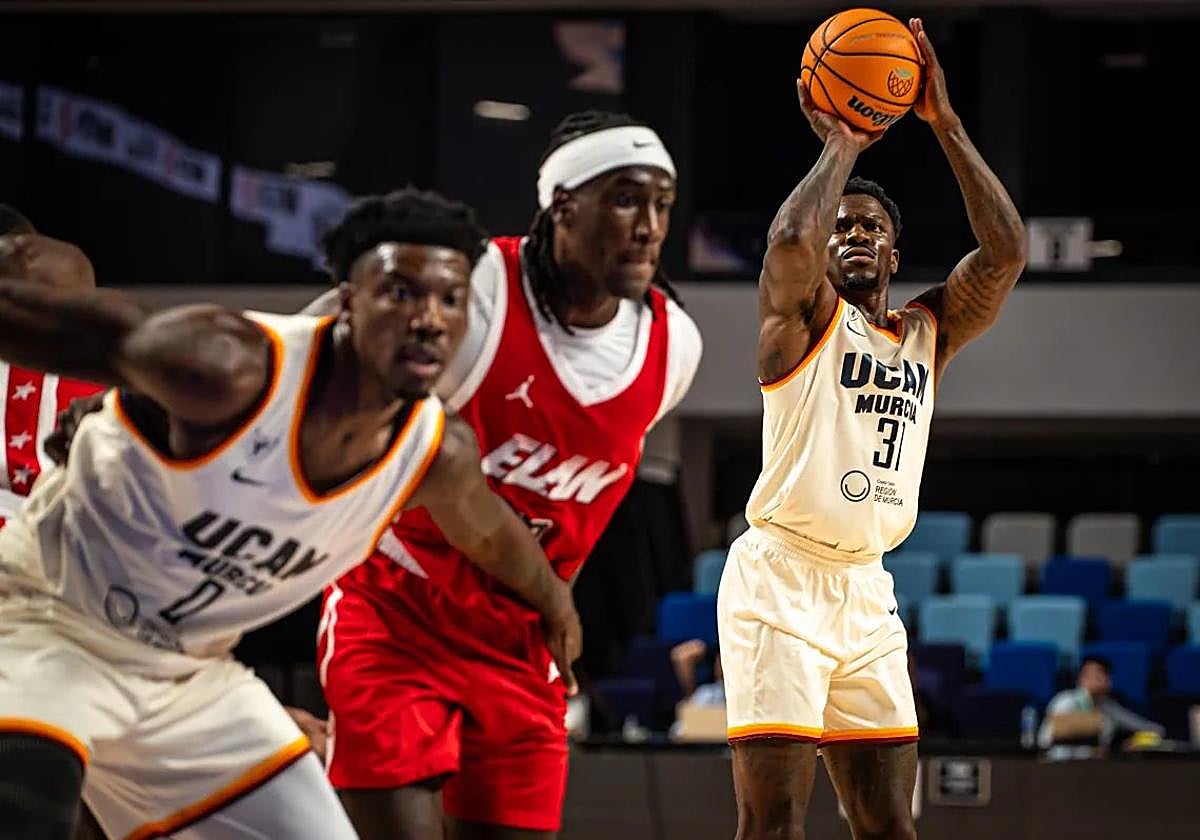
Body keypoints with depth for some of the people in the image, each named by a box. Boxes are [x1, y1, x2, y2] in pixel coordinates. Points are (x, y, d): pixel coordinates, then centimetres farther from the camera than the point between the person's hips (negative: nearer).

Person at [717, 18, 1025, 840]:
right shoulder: (804, 314, -1)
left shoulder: (929, 332, 15)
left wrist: (946, 124, -3)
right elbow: (791, 240, -24)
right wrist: (842, 146, -8)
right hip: (781, 582, -6)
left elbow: (1006, 252, -1)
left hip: (867, 591, 6)